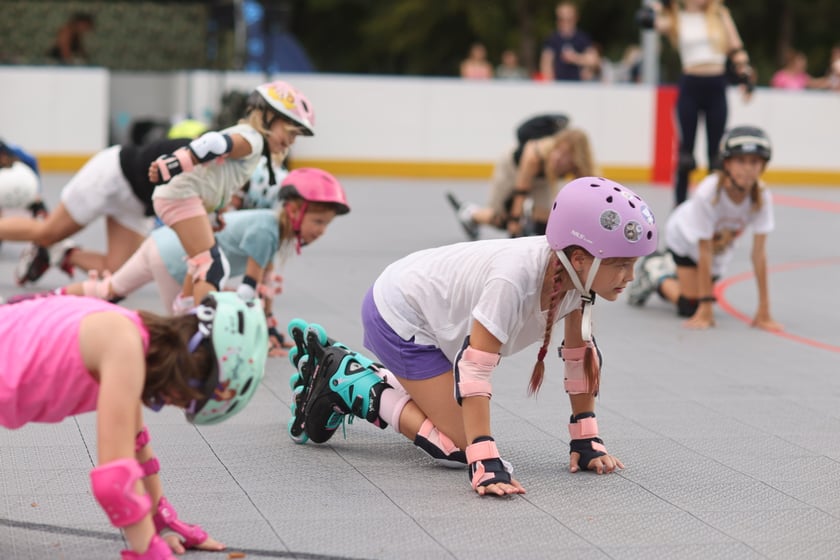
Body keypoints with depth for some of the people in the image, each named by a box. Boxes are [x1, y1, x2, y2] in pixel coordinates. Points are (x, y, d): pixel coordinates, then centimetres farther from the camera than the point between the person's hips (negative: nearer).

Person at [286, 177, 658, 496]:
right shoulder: (516, 277, -40)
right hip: (399, 313, -9)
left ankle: (343, 366, 33)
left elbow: (579, 354, -4)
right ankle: (345, 384, 1)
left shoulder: (577, 272, -17)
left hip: (433, 309, 9)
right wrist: (486, 466, -47)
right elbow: (474, 366, -42)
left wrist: (587, 440, -5)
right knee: (462, 446, -11)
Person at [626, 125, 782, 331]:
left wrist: (764, 310, -28)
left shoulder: (762, 196, -31)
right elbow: (704, 252, -34)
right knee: (690, 307, -13)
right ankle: (656, 273, 14)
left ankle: (670, 266, 33)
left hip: (721, 244, 4)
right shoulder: (708, 192, -40)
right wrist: (706, 310, -33)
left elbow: (759, 252, -27)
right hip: (685, 236, -4)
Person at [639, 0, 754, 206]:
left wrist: (746, 77, 1)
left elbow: (735, 48, 9)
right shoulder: (676, 19, 4)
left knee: (717, 153, 5)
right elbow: (648, 20, -15)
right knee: (685, 152, 0)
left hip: (716, 88, 2)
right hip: (690, 87, -2)